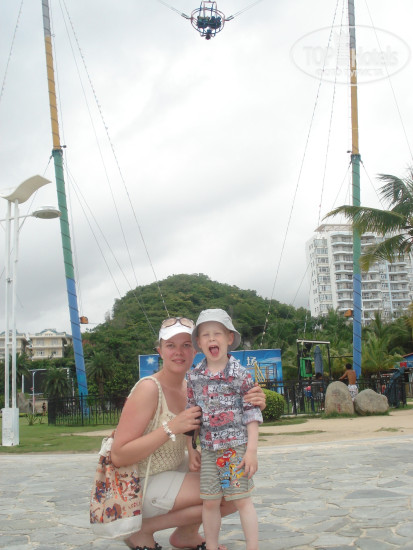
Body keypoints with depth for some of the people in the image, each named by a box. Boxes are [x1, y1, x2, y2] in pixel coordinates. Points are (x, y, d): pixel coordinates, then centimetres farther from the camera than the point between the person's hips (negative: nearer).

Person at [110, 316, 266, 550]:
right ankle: (144, 529, -3)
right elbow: (119, 456, -24)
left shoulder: (192, 389, 0)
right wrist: (172, 428, -30)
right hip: (142, 486, -7)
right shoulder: (149, 389, -21)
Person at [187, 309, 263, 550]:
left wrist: (252, 450, -9)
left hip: (237, 447, -3)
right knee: (210, 502, 9)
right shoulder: (194, 377, 4)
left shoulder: (241, 374, -6)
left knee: (242, 500, 2)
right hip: (209, 449, 3)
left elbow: (252, 413, -5)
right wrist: (191, 449, 10)